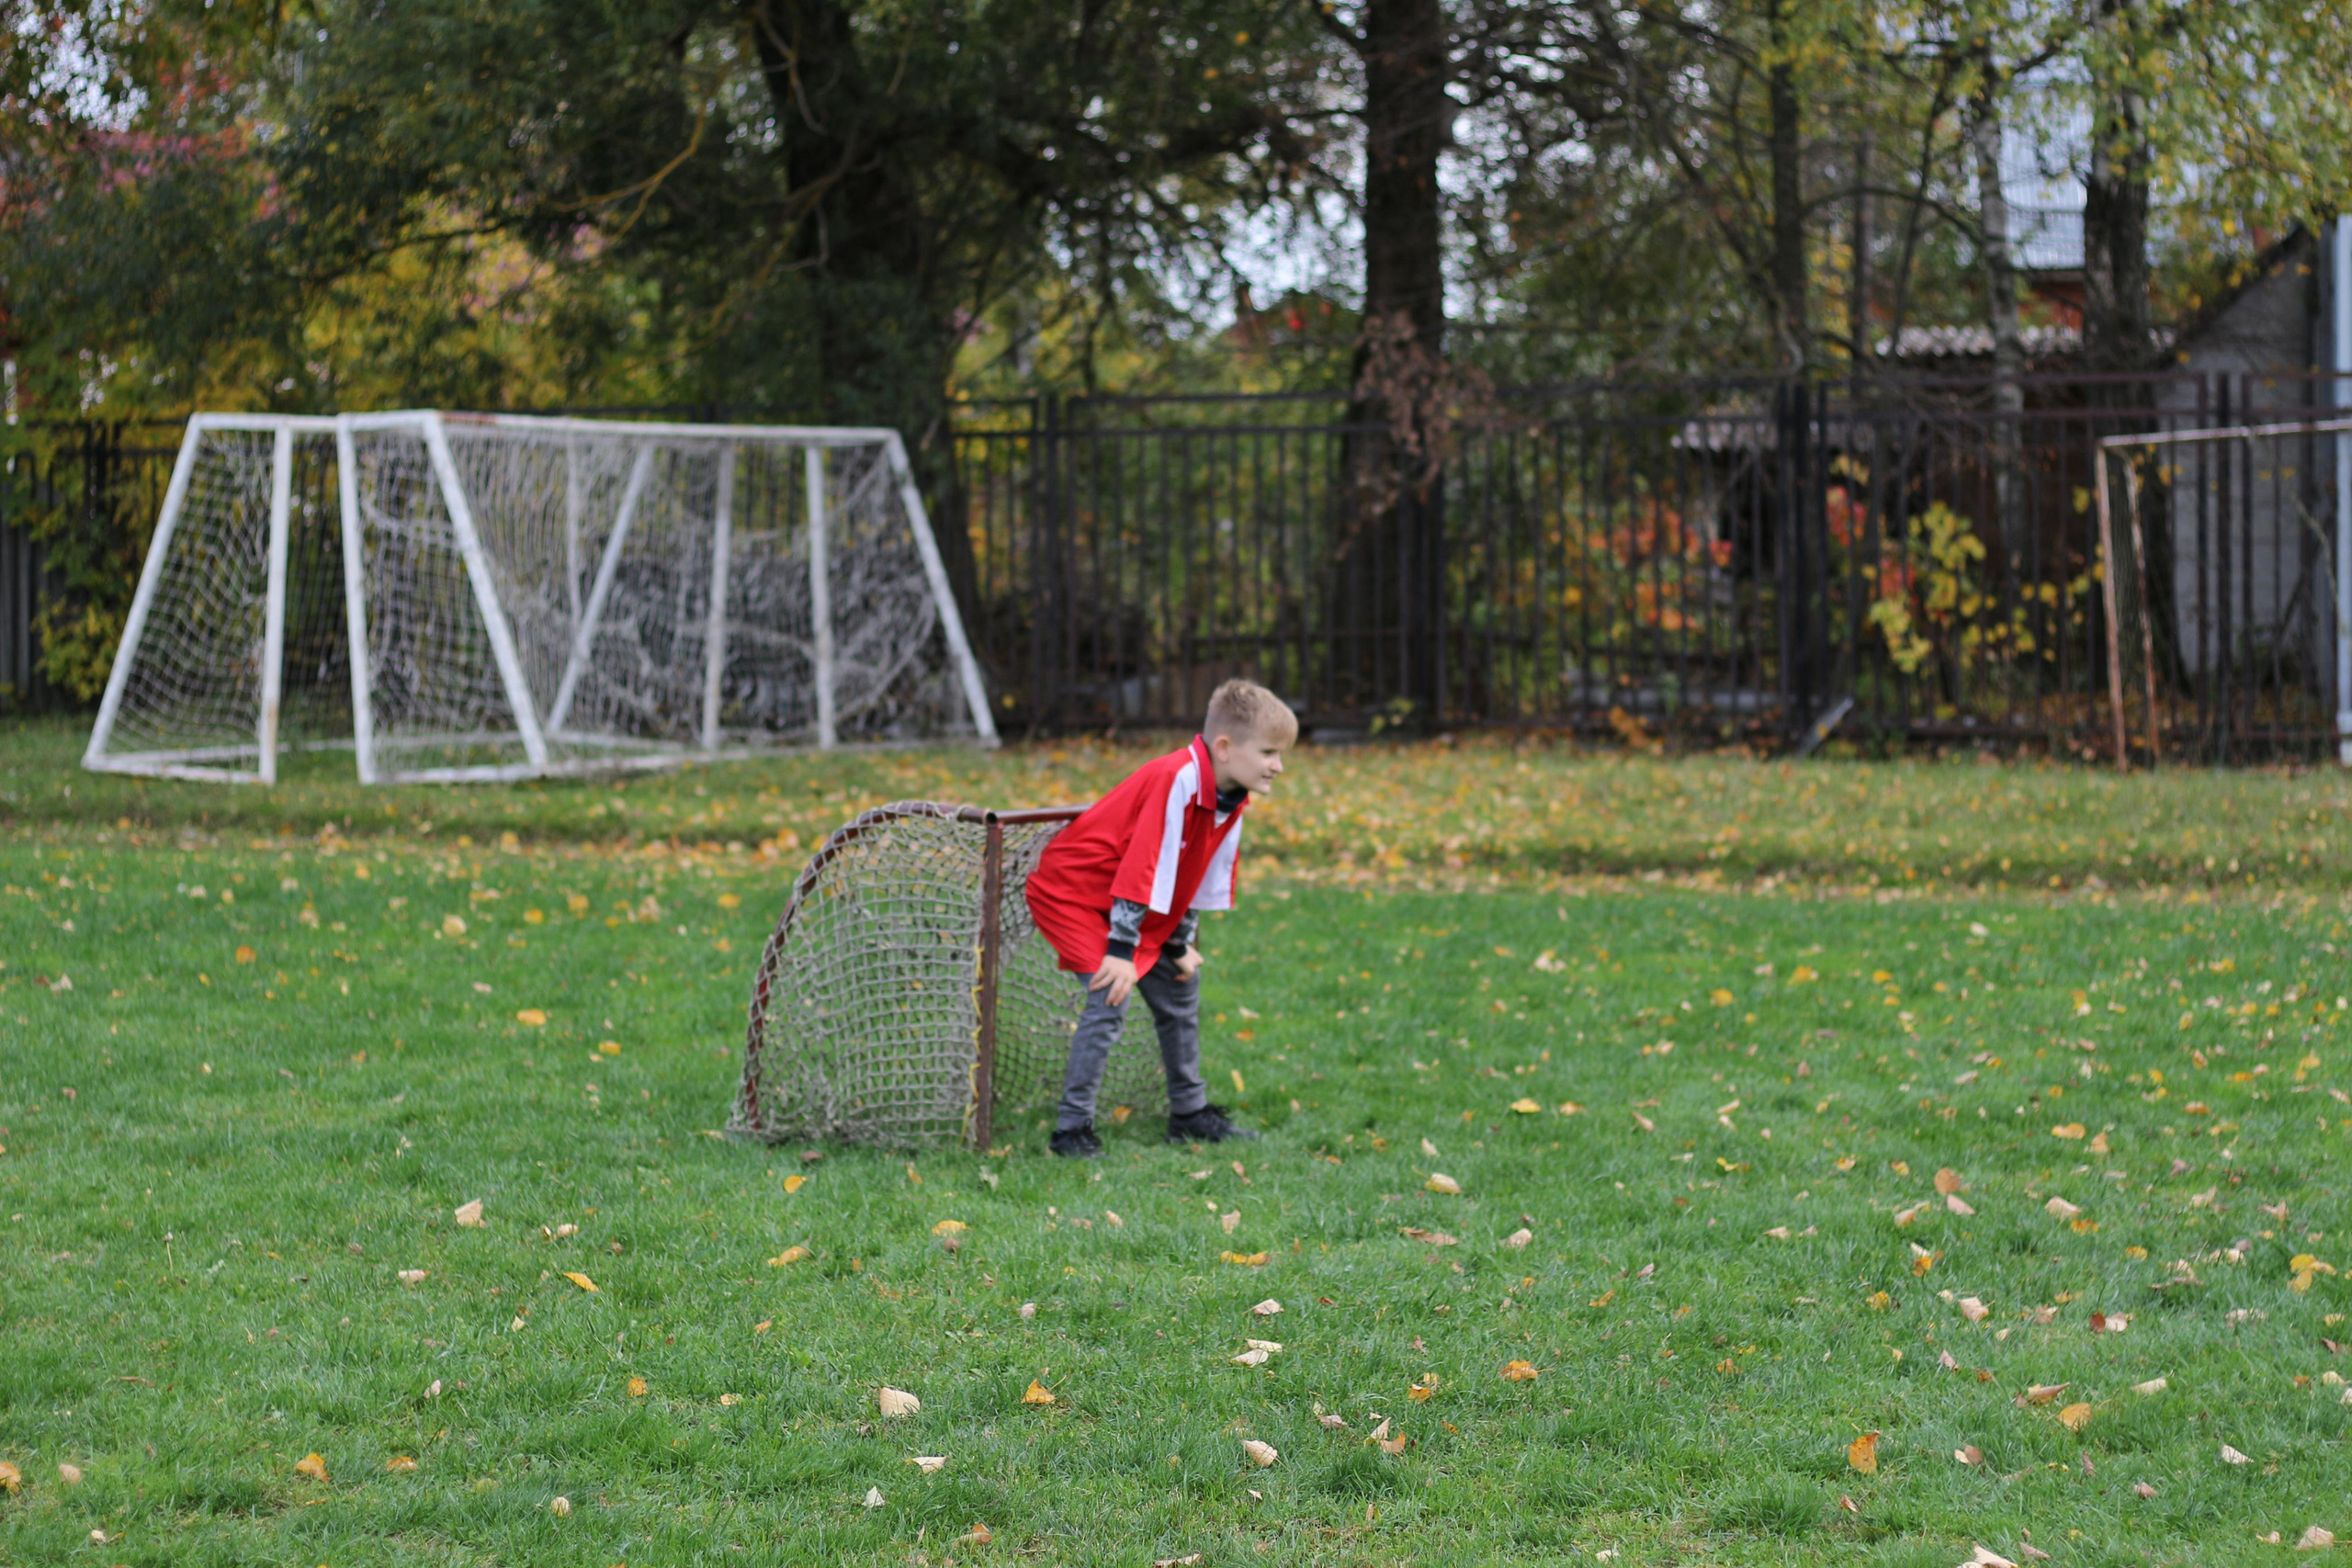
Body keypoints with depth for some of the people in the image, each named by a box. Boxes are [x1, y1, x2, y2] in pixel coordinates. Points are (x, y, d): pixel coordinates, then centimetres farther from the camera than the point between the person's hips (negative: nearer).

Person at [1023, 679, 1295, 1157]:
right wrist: (1122, 951, -32)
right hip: (1075, 892, -10)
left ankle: (1190, 1113, 29)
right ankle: (1072, 1130, -15)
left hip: (1132, 907, 10)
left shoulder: (1232, 802, -2)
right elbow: (1142, 868, -33)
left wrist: (1180, 944, 10)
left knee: (1180, 989, 15)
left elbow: (1204, 879, 10)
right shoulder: (1176, 781, -32)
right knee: (1110, 999, -21)